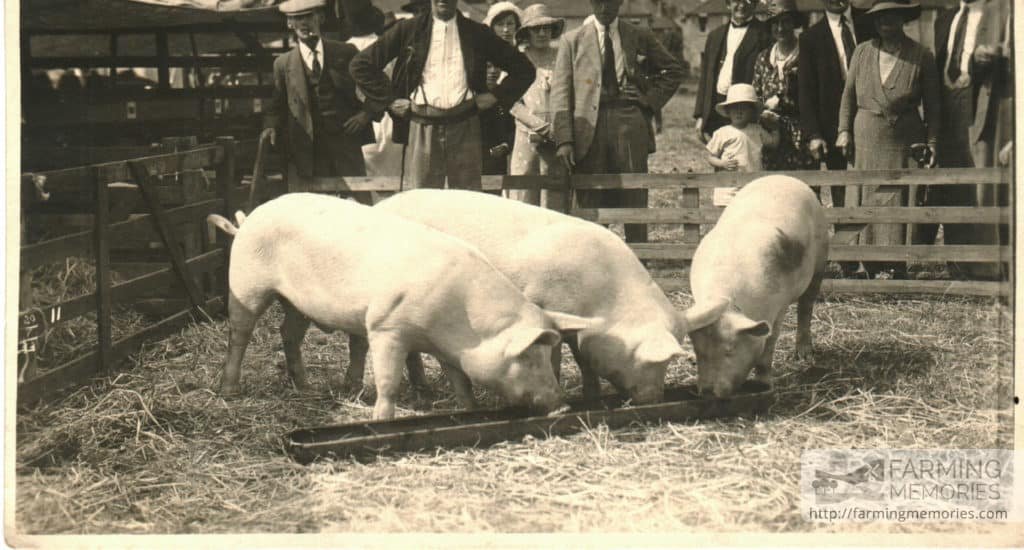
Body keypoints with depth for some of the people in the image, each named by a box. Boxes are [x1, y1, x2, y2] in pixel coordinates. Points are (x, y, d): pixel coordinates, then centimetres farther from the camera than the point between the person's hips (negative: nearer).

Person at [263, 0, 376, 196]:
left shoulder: (346, 53, 9)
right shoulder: (283, 63, 10)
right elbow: (277, 106, 15)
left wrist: (366, 113, -1)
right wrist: (271, 127, -4)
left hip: (345, 143, 0)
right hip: (304, 149, 0)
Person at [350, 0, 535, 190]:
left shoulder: (477, 33, 10)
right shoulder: (408, 30, 7)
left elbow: (524, 68, 15)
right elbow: (361, 64, 9)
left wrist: (495, 96, 5)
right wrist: (389, 100, 2)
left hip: (465, 126, 1)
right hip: (421, 127, -1)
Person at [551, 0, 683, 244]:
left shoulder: (640, 37, 13)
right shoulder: (572, 40, 9)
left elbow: (673, 70, 23)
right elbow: (560, 92, 3)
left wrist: (651, 99, 6)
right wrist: (564, 140, -8)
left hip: (630, 123, 1)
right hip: (589, 126, -1)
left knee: (634, 201, -2)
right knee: (590, 206, -2)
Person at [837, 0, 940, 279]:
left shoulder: (921, 56, 3)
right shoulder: (863, 52, 9)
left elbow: (932, 105, 5)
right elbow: (848, 94, 14)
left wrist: (932, 143, 0)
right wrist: (844, 130, 5)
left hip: (903, 139, -2)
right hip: (866, 138, 2)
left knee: (897, 199, -6)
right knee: (867, 198, 1)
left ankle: (894, 264, -4)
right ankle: (873, 265, 5)